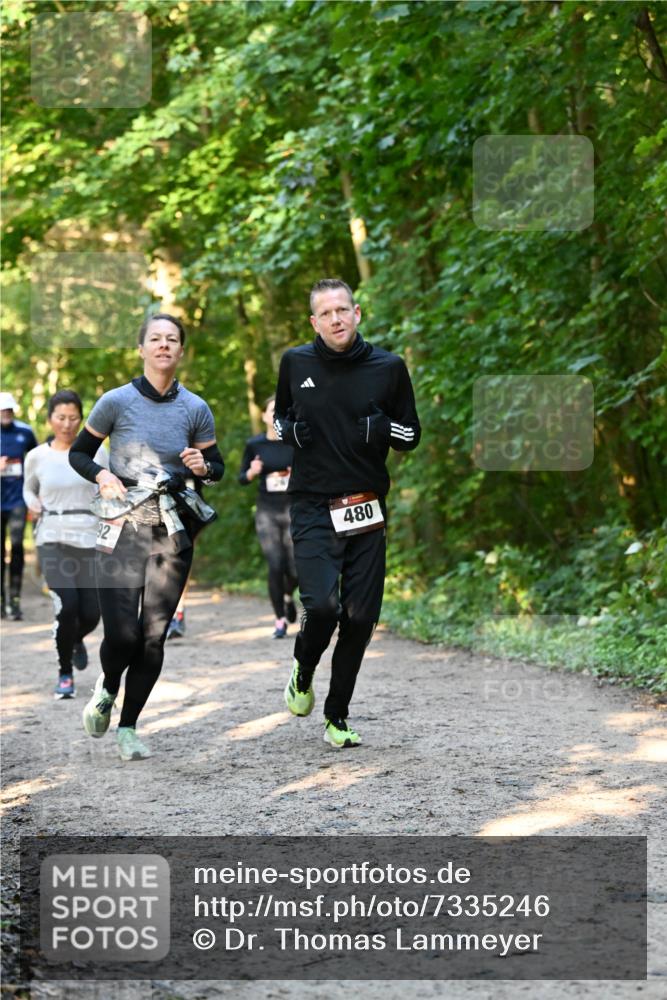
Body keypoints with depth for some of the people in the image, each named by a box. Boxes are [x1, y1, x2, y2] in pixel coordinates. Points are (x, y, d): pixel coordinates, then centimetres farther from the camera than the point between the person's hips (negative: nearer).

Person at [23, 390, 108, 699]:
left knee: (91, 613, -1)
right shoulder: (37, 457, 4)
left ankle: (76, 640, 39)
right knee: (67, 605, -19)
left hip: (89, 539, 1)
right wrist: (32, 504, -1)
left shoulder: (95, 451, 2)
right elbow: (29, 489, 20)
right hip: (52, 539, -1)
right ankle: (65, 673, 2)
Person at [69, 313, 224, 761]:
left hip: (173, 531, 2)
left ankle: (128, 727, 16)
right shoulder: (117, 402, -4)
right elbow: (78, 454, 6)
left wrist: (202, 466, -9)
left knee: (154, 635, 1)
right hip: (123, 530, -2)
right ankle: (107, 689, 22)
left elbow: (218, 467, 14)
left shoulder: (195, 409, 2)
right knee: (123, 634, -11)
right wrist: (102, 476, -14)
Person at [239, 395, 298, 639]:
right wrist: (252, 472, -13)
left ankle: (288, 596, 34)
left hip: (294, 511, 0)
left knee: (295, 569, -1)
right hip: (267, 512, 0)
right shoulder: (254, 444, 0)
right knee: (275, 567, -11)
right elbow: (242, 478, 9)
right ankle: (280, 621, 1)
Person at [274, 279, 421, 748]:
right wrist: (289, 430, -2)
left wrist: (382, 429, -12)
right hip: (313, 510, -1)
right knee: (322, 606, -18)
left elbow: (412, 435, 10)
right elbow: (280, 414, 21)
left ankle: (337, 717, 17)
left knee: (360, 617, 0)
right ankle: (303, 673, 15)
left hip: (367, 511, 1)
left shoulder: (388, 367, 2)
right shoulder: (295, 362, 4)